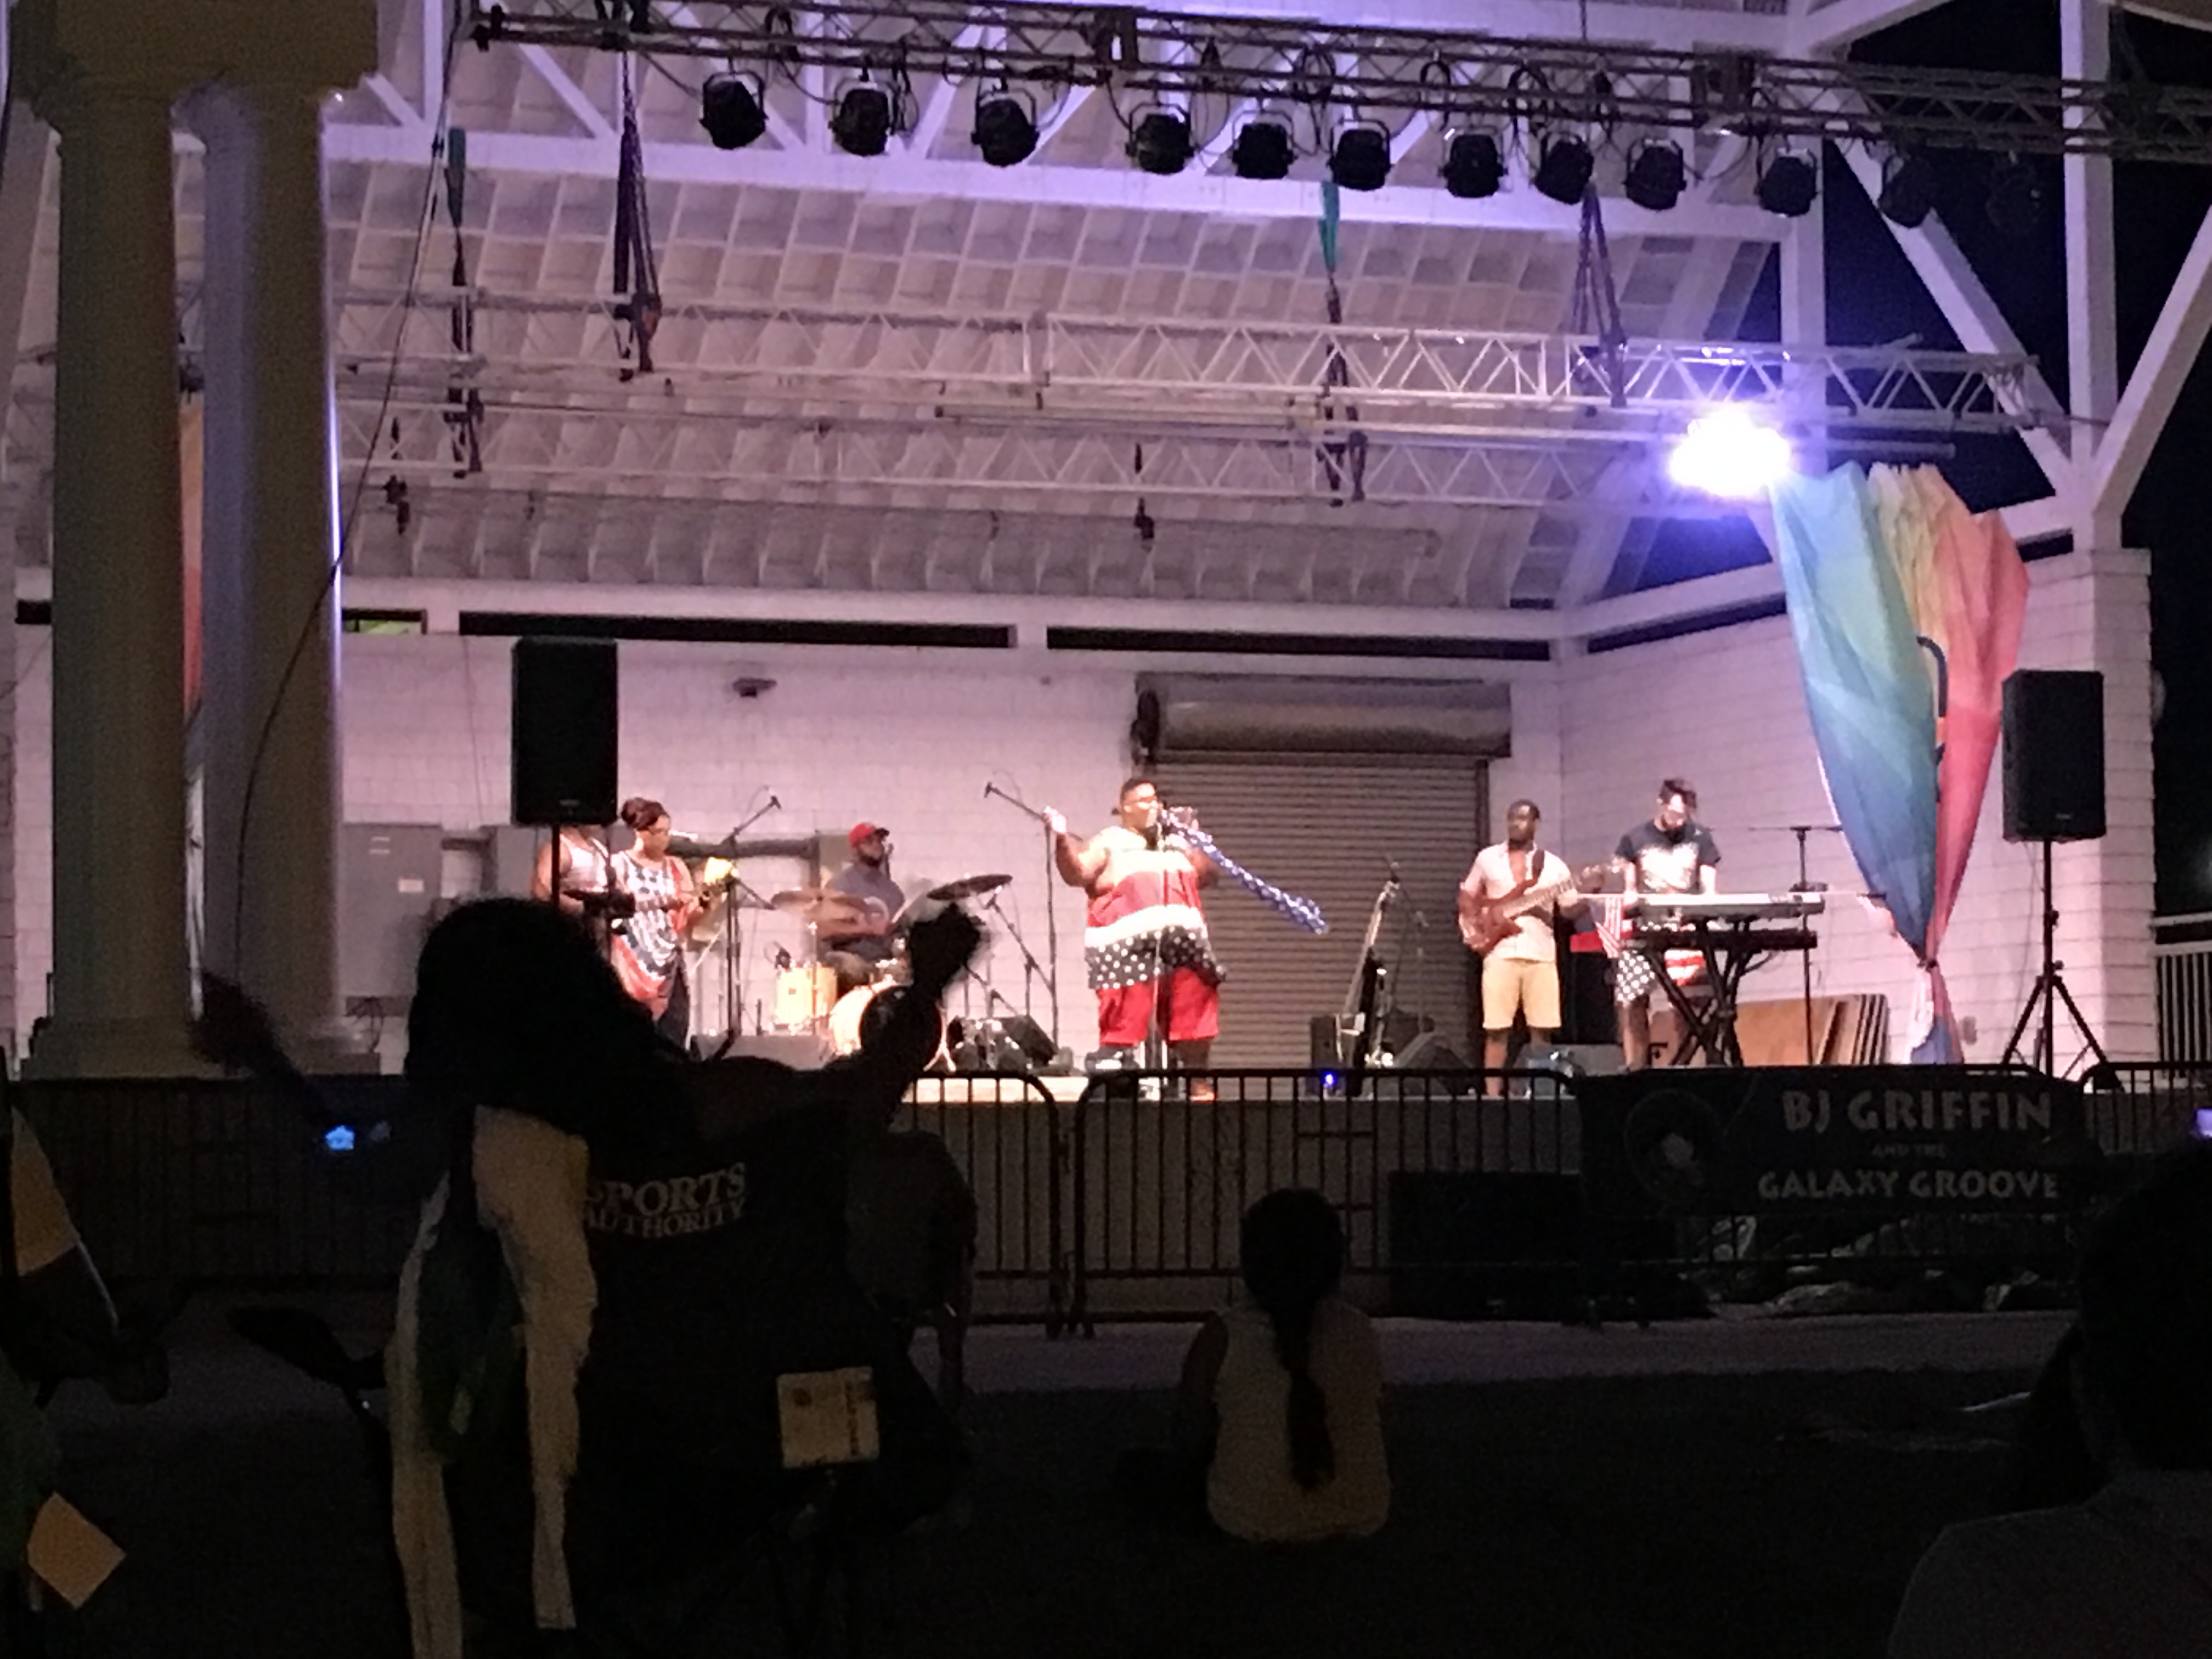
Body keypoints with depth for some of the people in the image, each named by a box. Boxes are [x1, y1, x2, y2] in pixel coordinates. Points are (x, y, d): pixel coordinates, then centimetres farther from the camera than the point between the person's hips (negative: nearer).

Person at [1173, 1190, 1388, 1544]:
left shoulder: (1221, 1338, -14)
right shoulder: (1359, 1330, -6)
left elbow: (1192, 1444, -9)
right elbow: (1375, 1430, 5)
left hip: (1251, 1522, -4)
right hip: (1361, 1519, 4)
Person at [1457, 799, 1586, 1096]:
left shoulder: (1553, 865, 9)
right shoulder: (1487, 859, 10)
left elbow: (1571, 909, 8)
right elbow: (1467, 895, 19)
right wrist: (1471, 925, 3)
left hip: (1541, 954, 1)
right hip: (1499, 952, -1)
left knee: (1541, 1029, -1)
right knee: (1496, 1029, -5)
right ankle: (1493, 1093, -3)